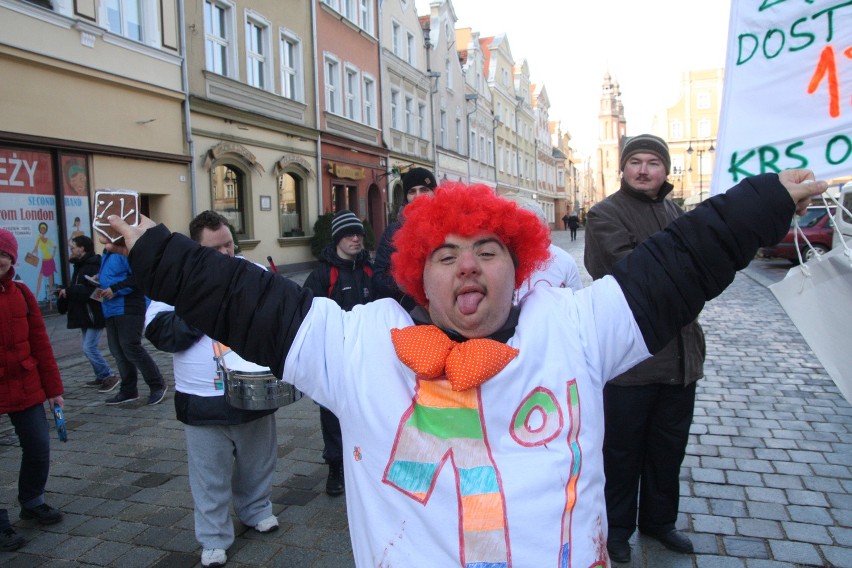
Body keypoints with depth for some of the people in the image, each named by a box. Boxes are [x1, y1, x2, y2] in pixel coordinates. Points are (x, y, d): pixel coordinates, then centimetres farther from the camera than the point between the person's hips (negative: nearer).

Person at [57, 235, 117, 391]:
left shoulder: (93, 266, -18)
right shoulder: (80, 266, 15)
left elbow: (91, 292, -27)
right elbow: (78, 289, 16)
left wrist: (68, 291, -21)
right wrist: (65, 293, -1)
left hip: (94, 315, -10)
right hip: (84, 315, 10)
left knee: (89, 347, -11)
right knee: (89, 348, 14)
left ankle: (109, 376, -3)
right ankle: (101, 377, 23)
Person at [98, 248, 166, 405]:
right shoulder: (107, 253, 16)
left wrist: (115, 289, -20)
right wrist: (102, 288, 7)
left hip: (129, 308, -10)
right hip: (111, 308, 10)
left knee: (130, 347, -10)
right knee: (117, 350, 11)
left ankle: (157, 385, 5)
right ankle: (128, 390, 21)